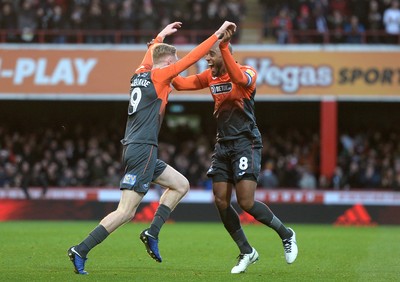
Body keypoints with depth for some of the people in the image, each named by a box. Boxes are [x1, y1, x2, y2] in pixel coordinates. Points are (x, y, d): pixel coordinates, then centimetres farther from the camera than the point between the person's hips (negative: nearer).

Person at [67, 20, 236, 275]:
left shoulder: (140, 75, 13)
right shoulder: (159, 75, -7)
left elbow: (150, 54, 37)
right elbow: (193, 56, -7)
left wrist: (160, 36, 49)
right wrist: (218, 34, 0)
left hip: (138, 149, 10)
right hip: (142, 149, -10)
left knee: (181, 185, 17)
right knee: (126, 211, -11)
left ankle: (152, 233, 9)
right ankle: (81, 251, -12)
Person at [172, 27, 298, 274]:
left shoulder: (248, 72, -11)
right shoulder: (210, 76, 9)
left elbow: (238, 78, -34)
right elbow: (182, 83, 8)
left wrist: (224, 45, -42)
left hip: (246, 143, -7)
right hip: (223, 145, 7)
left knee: (246, 202, -14)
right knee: (221, 202, -1)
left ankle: (287, 235, 10)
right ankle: (247, 252, 13)